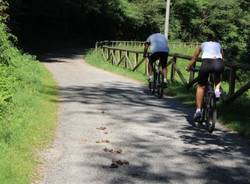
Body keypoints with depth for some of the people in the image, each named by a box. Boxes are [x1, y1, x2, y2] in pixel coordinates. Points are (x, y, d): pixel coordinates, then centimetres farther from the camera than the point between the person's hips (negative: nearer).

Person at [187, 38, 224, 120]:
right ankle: (217, 89, 9)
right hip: (219, 64, 1)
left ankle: (198, 110, 7)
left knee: (201, 86, 16)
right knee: (218, 76, 37)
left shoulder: (203, 45, 31)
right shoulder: (218, 45, 34)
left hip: (206, 62, -1)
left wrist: (189, 67, 52)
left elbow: (194, 58, 37)